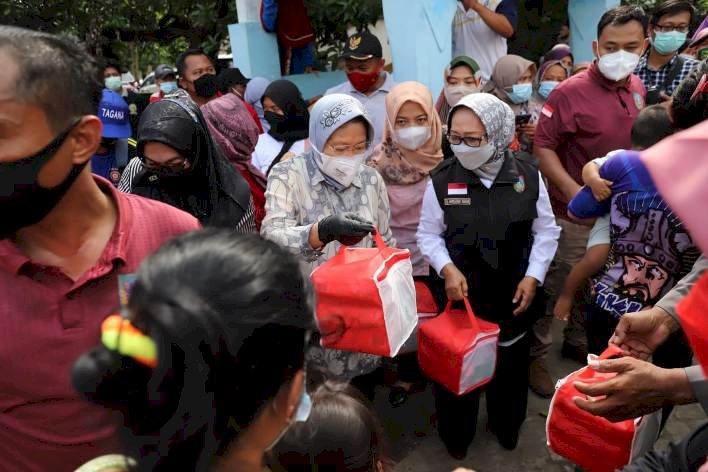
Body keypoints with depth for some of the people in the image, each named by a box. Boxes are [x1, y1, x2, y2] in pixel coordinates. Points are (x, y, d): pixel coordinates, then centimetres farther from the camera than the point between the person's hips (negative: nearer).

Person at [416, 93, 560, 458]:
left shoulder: (527, 173, -10)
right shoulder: (441, 179, -14)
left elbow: (546, 230, 1)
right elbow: (429, 235, -3)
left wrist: (533, 277, -7)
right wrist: (447, 269, -19)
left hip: (515, 293, 2)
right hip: (462, 295, -1)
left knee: (511, 365, 22)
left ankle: (507, 427, 52)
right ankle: (456, 436, 40)